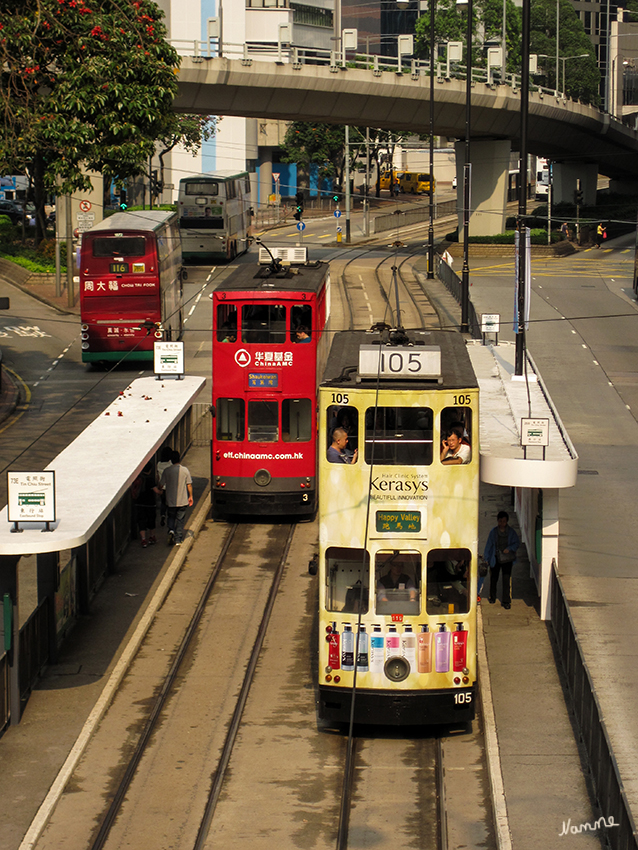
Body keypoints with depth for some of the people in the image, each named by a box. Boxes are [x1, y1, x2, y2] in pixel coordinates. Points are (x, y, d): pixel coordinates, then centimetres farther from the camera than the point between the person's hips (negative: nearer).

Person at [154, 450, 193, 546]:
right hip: (182, 501, 0)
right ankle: (178, 540, 8)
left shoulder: (167, 471, -7)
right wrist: (190, 496, 10)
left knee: (171, 517, 18)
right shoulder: (185, 470, -5)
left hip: (170, 501, 0)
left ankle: (171, 530, -10)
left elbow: (161, 485, -1)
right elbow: (189, 484, -2)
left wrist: (158, 490, 22)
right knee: (180, 520, 9)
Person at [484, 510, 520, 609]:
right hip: (495, 559, 1)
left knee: (507, 580, -6)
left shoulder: (511, 532, -2)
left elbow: (517, 543, 4)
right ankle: (492, 598, 34)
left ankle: (506, 601, 2)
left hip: (507, 560, -1)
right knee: (493, 579, 12)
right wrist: (486, 558, 2)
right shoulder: (493, 532, -2)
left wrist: (509, 548, -15)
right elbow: (488, 545, 3)